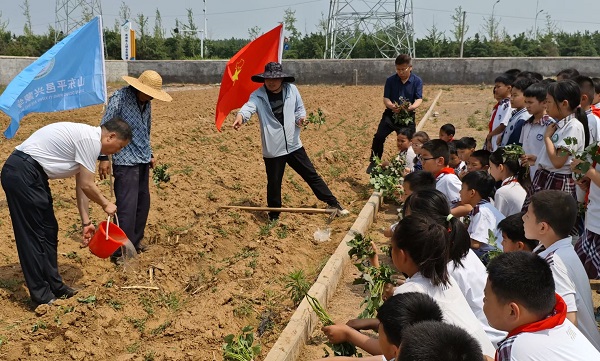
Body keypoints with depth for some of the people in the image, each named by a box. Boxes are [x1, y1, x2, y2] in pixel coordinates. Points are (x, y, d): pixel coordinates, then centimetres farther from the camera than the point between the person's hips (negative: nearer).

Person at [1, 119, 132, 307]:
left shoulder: (87, 137, 15)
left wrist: (86, 222, 18)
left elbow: (81, 186, 18)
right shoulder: (91, 140, -15)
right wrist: (105, 204, 5)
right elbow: (87, 185, -13)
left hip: (31, 174, 11)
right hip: (22, 174, -11)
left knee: (48, 231, 15)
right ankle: (41, 295, 3)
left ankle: (54, 286, 24)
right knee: (33, 235, -5)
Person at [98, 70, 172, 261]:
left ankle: (135, 242, 28)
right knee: (127, 207, -7)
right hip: (126, 162, -7)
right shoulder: (119, 98, -13)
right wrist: (103, 157, -15)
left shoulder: (146, 103, 7)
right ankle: (121, 252, 1)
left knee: (143, 203, 13)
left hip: (143, 161, 7)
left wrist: (150, 154, 23)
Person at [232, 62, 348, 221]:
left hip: (293, 145, 2)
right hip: (272, 149, -2)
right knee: (274, 183, 8)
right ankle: (274, 217, 27)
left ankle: (333, 203, 23)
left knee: (312, 175, 11)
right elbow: (249, 107, -29)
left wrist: (301, 118, -11)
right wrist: (240, 116, -52)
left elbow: (299, 108, 12)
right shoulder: (258, 95, -9)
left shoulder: (291, 90, -1)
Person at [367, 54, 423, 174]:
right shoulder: (390, 80, -3)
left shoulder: (417, 81, -6)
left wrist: (411, 107, -37)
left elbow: (419, 99, -14)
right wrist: (392, 106, -30)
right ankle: (374, 163, -2)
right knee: (379, 137, -15)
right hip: (391, 114, 0)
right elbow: (385, 98, -7)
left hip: (408, 116, 0)